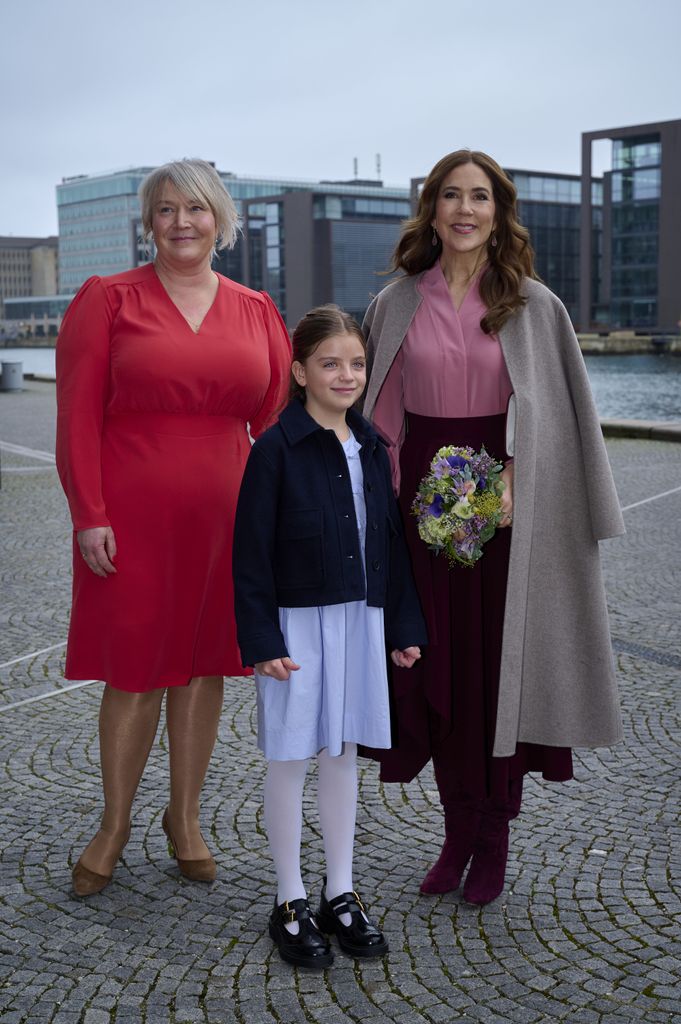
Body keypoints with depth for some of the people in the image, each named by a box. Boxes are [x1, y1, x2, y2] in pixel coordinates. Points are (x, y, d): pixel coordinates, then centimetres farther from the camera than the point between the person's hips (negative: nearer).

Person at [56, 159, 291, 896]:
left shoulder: (256, 313, 7)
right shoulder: (107, 300, -1)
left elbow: (276, 421, 8)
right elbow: (77, 416, -5)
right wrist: (89, 516, -11)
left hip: (224, 518, 3)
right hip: (130, 518, -3)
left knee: (204, 665, 11)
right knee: (133, 670, 4)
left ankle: (184, 817, 27)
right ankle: (114, 824, 23)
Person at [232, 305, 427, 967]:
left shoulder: (370, 447, 6)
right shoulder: (276, 449, -11)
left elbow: (390, 539, 12)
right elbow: (251, 554, -11)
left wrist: (404, 625, 11)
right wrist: (262, 641, -15)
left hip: (360, 620, 5)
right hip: (297, 625, -5)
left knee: (344, 754, 14)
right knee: (290, 759, 5)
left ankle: (340, 894, 26)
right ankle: (290, 904, 18)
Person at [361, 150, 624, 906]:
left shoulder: (532, 305, -1)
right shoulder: (398, 304, 4)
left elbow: (554, 415, -1)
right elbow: (384, 417, 7)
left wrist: (510, 483, -14)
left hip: (504, 500, -2)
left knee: (498, 665, 3)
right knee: (435, 666, 6)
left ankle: (494, 837, 18)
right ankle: (458, 829, 22)